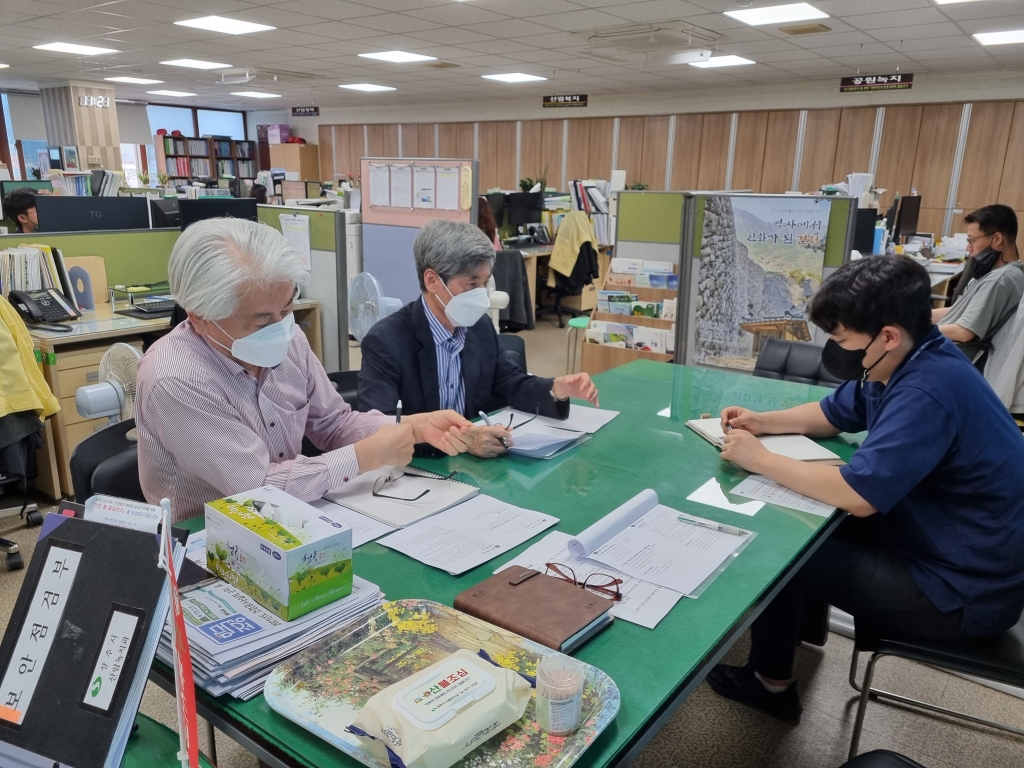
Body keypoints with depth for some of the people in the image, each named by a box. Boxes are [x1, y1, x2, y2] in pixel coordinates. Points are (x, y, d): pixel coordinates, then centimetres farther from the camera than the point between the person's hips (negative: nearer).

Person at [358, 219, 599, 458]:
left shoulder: (480, 326, 3)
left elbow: (510, 383, 13)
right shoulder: (385, 341, -17)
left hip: (474, 461, 5)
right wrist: (457, 438, -37)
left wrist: (557, 389, -7)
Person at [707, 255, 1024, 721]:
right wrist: (762, 422, -2)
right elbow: (831, 414, 14)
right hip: (934, 542, 9)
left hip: (963, 592, -9)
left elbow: (857, 495, -33)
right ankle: (801, 626, 32)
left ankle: (771, 683, 19)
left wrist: (759, 459, -22)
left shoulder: (928, 392, -31)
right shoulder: (904, 363, -1)